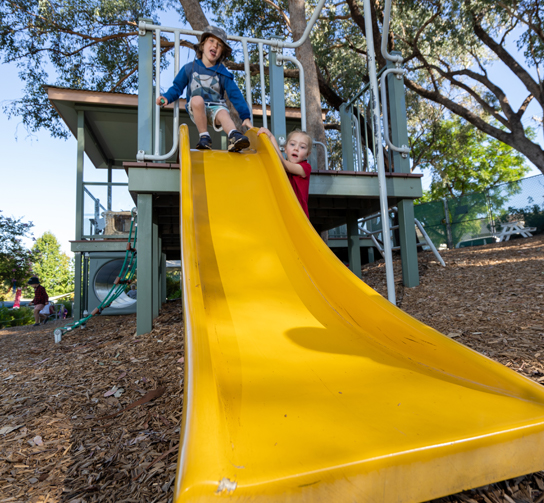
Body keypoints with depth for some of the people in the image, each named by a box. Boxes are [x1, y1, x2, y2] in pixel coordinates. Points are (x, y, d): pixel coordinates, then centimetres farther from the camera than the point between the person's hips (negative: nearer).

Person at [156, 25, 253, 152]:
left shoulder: (223, 73, 6)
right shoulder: (189, 68, 7)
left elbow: (235, 95, 2)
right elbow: (177, 87, 12)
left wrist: (246, 117, -6)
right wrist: (166, 97, -8)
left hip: (216, 108, 0)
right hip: (196, 110, 0)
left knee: (224, 114, -34)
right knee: (197, 99, -35)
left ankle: (234, 137, -63)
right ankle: (204, 137, -28)